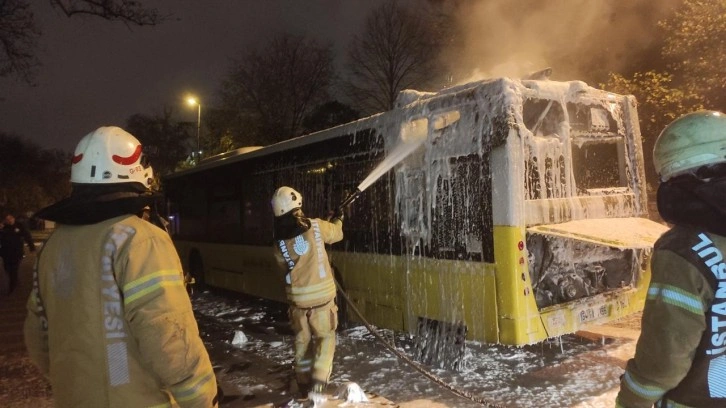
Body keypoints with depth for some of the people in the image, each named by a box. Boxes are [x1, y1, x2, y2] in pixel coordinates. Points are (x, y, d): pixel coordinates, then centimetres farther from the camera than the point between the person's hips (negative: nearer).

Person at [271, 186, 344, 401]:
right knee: (325, 337, 13)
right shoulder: (316, 226, -12)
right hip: (321, 294, -3)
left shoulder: (279, 239, -4)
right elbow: (336, 234, 7)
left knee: (302, 340, 17)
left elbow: (284, 265, 9)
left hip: (297, 296, 3)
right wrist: (338, 219, 27)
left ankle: (304, 386, 27)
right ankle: (318, 382, 0)